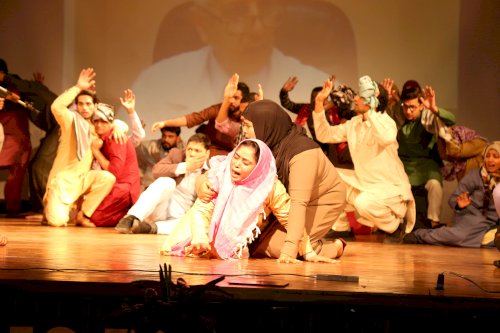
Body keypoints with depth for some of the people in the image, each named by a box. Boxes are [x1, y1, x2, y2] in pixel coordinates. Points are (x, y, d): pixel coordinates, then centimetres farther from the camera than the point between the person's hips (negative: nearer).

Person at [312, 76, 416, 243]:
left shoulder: (384, 120, -17)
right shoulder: (353, 124, 5)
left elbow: (387, 138, -41)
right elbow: (324, 135, 8)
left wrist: (368, 111, -35)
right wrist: (319, 102, 0)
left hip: (392, 188, -7)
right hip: (363, 184, 7)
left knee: (364, 203, -36)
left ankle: (396, 225, -4)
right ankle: (341, 226, 10)